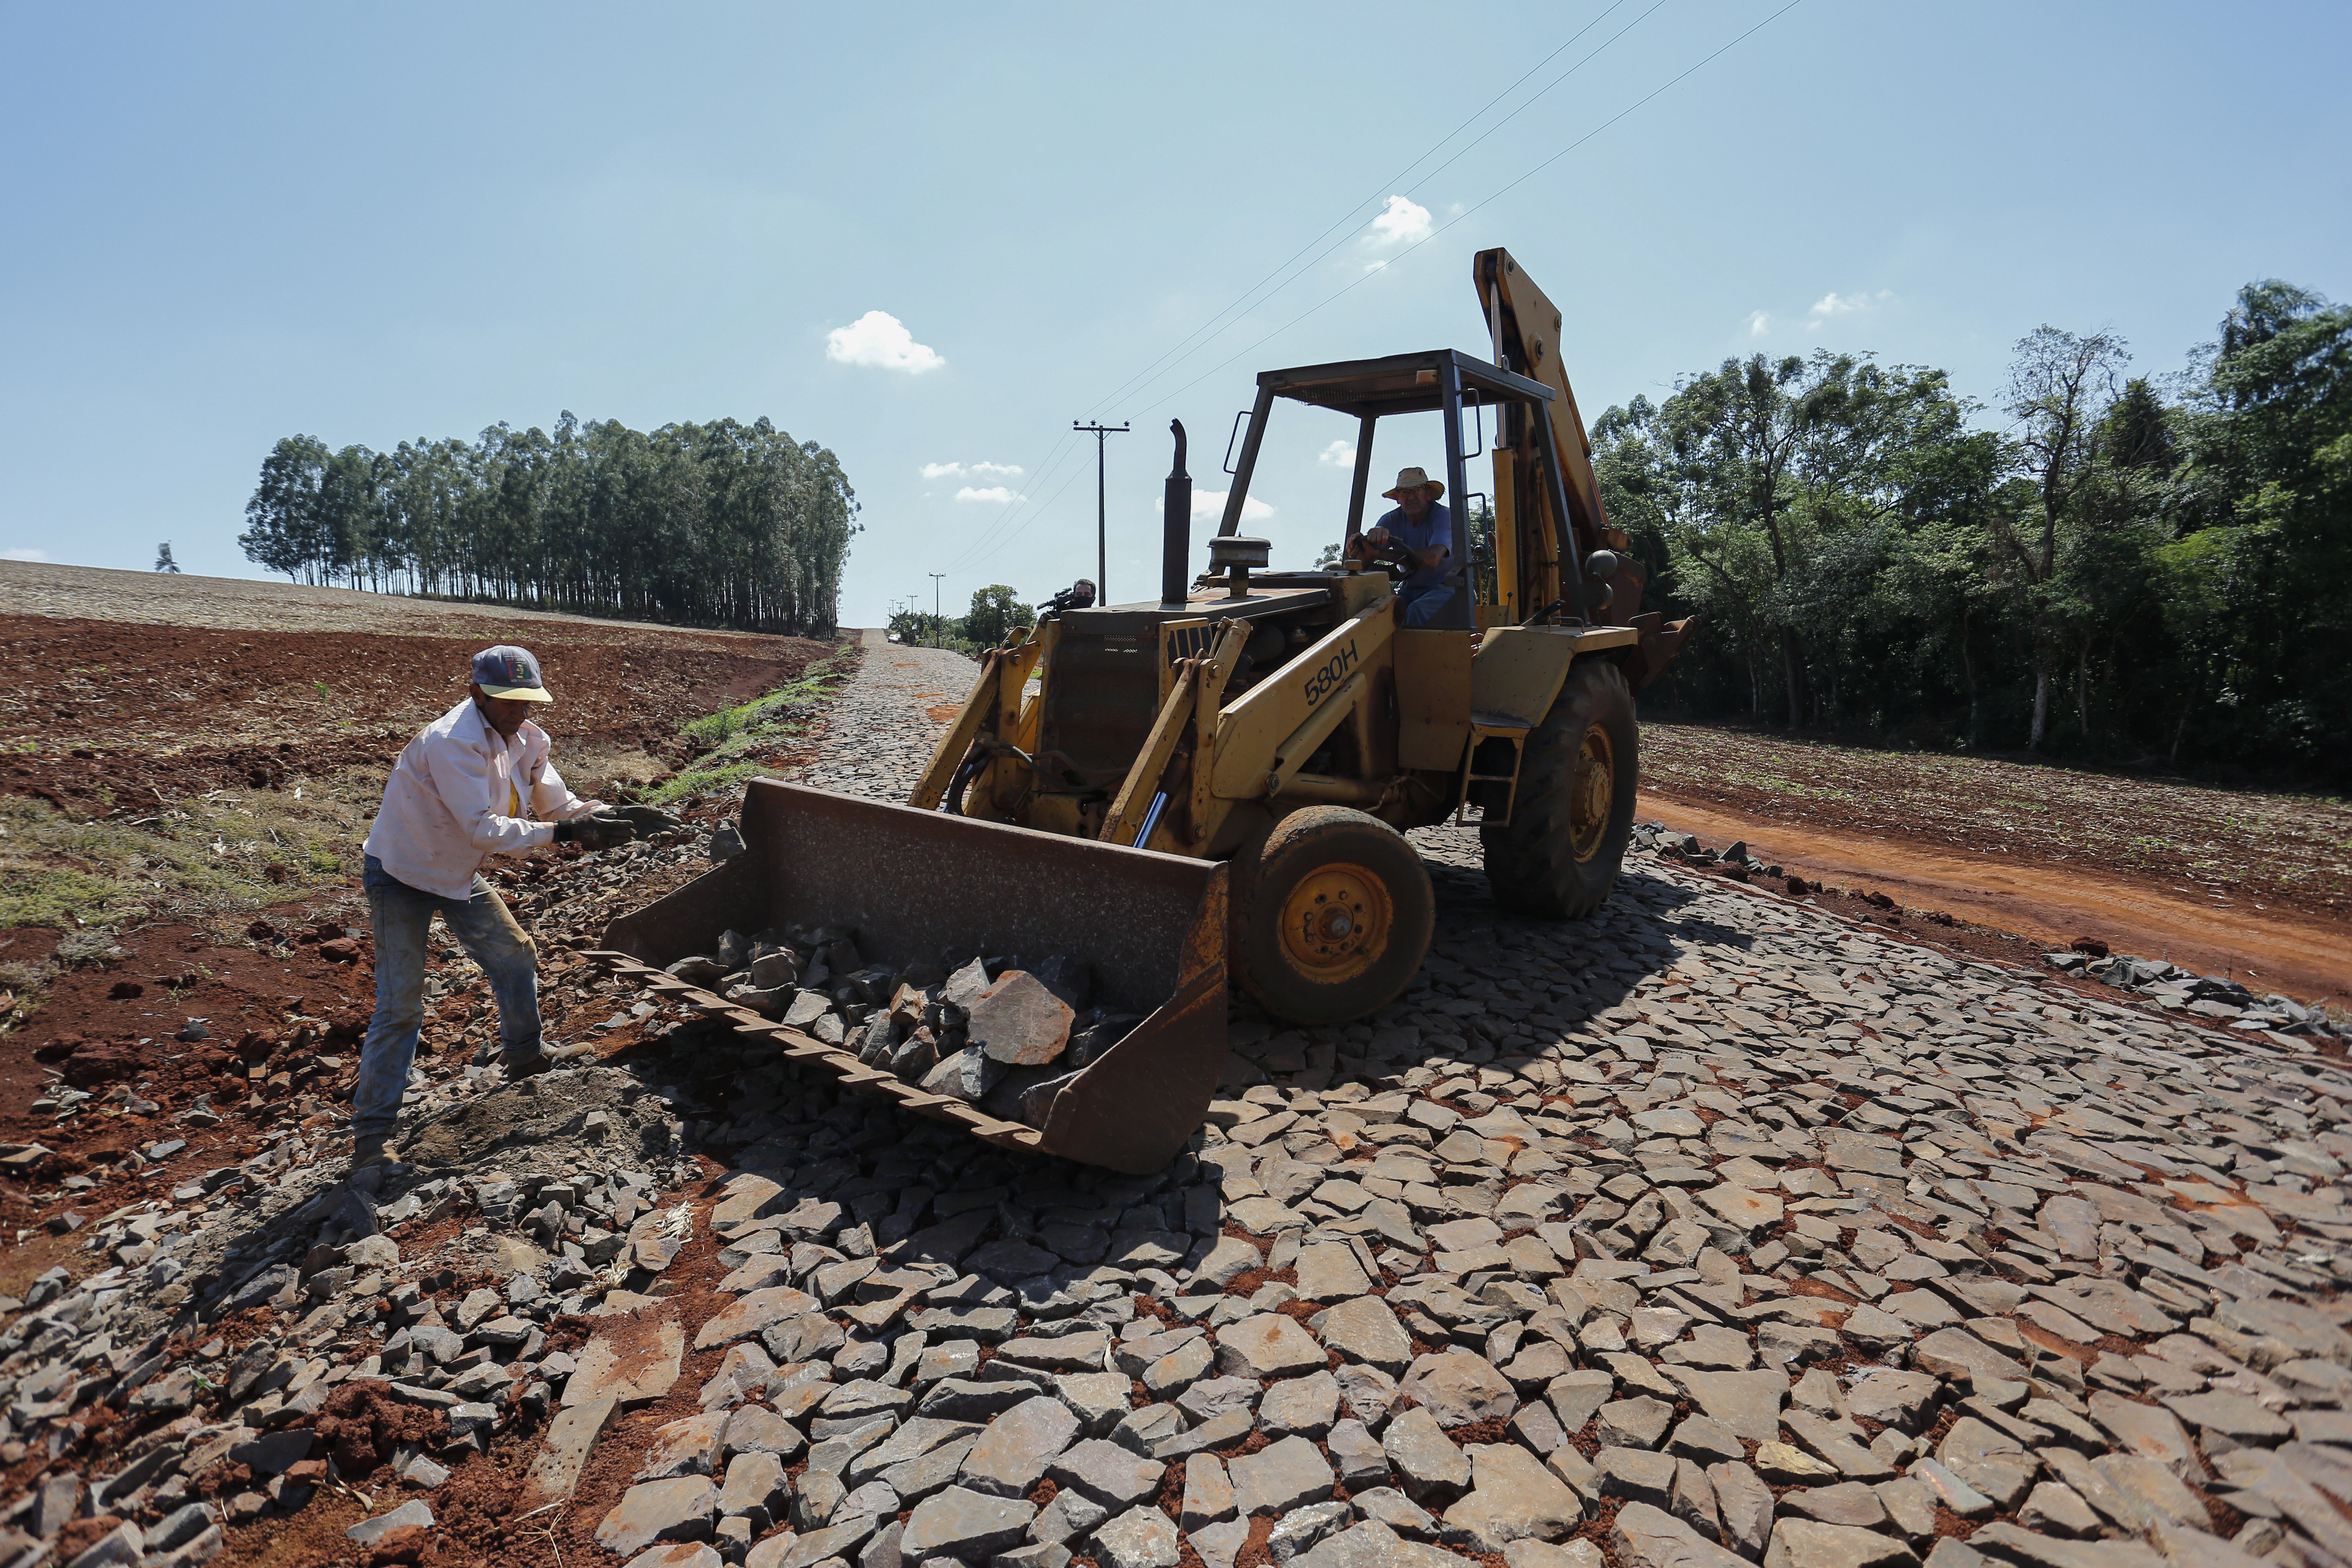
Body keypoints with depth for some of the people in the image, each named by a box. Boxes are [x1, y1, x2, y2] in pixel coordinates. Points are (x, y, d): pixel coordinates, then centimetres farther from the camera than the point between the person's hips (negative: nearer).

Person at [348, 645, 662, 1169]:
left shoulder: (526, 740, -5)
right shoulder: (452, 743, -30)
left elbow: (558, 804, -5)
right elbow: (483, 829, -35)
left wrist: (607, 816, -25)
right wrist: (563, 832, -42)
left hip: (458, 875, 8)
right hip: (402, 876, -8)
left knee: (516, 957, 14)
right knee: (401, 1004, -7)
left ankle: (525, 1059, 36)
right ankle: (370, 1132, 5)